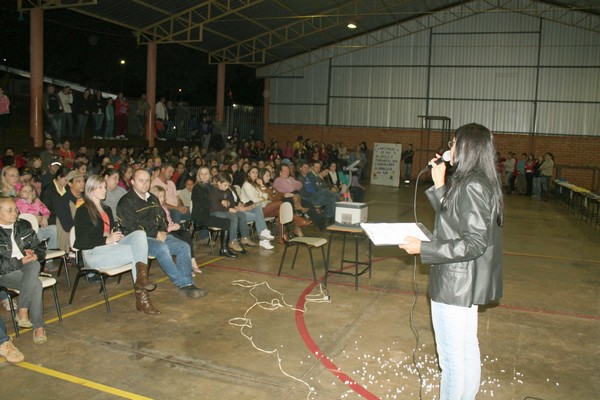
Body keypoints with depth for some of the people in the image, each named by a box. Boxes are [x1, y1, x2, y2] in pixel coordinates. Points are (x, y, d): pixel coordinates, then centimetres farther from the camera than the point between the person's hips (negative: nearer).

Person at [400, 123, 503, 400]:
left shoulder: (471, 186, -22)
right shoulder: (478, 181, 9)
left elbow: (475, 243, -25)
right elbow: (452, 219, 15)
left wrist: (423, 248, -23)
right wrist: (439, 185, 8)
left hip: (456, 283, -10)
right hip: (465, 282, 10)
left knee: (451, 355, 3)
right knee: (467, 347, 21)